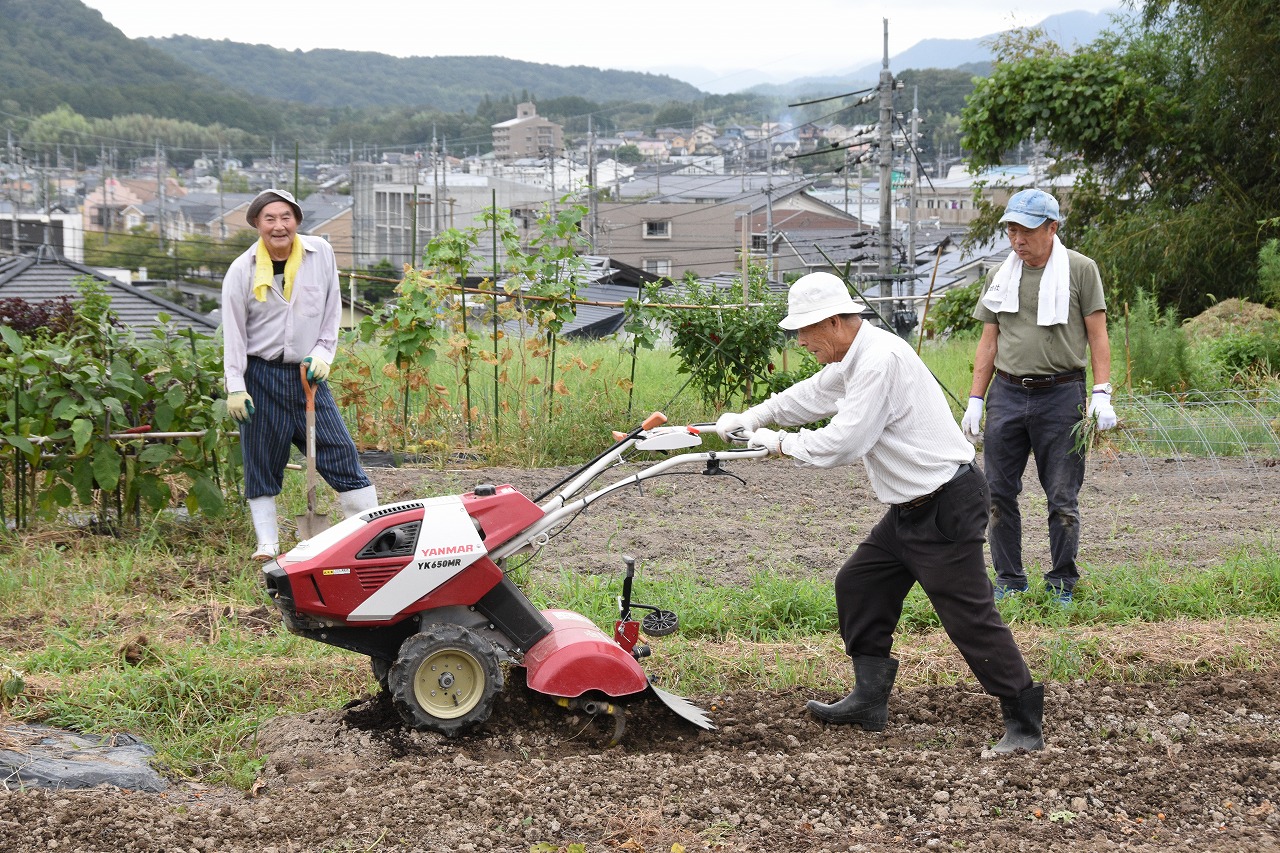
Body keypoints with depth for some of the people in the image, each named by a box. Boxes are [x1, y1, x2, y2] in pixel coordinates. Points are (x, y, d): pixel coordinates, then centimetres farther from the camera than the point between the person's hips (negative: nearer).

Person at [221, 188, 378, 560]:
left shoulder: (321, 253, 2)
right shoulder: (242, 270, -4)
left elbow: (332, 311, 11)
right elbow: (233, 332, -3)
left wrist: (323, 353, -1)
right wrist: (235, 387, -8)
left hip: (308, 374, 1)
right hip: (261, 376, -1)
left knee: (340, 452, -1)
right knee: (262, 462, 3)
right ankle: (267, 543, 13)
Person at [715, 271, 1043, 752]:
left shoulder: (881, 360, -22)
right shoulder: (855, 359, 11)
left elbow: (842, 443, -24)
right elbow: (810, 396, 28)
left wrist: (783, 445, -9)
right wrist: (745, 421, 25)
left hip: (946, 509, -11)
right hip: (912, 509, 11)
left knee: (969, 617, -9)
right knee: (858, 586, 16)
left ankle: (1024, 725, -3)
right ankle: (869, 702, 24)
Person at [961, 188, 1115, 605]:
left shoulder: (1081, 270, 1)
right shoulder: (1002, 275, 12)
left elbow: (1097, 336, 0)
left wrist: (1102, 394, -10)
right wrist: (975, 400, 9)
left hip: (1061, 395, -4)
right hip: (1007, 394, 4)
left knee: (1062, 499, 0)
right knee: (999, 494, 4)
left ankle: (1062, 585, 12)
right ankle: (1009, 582, 15)